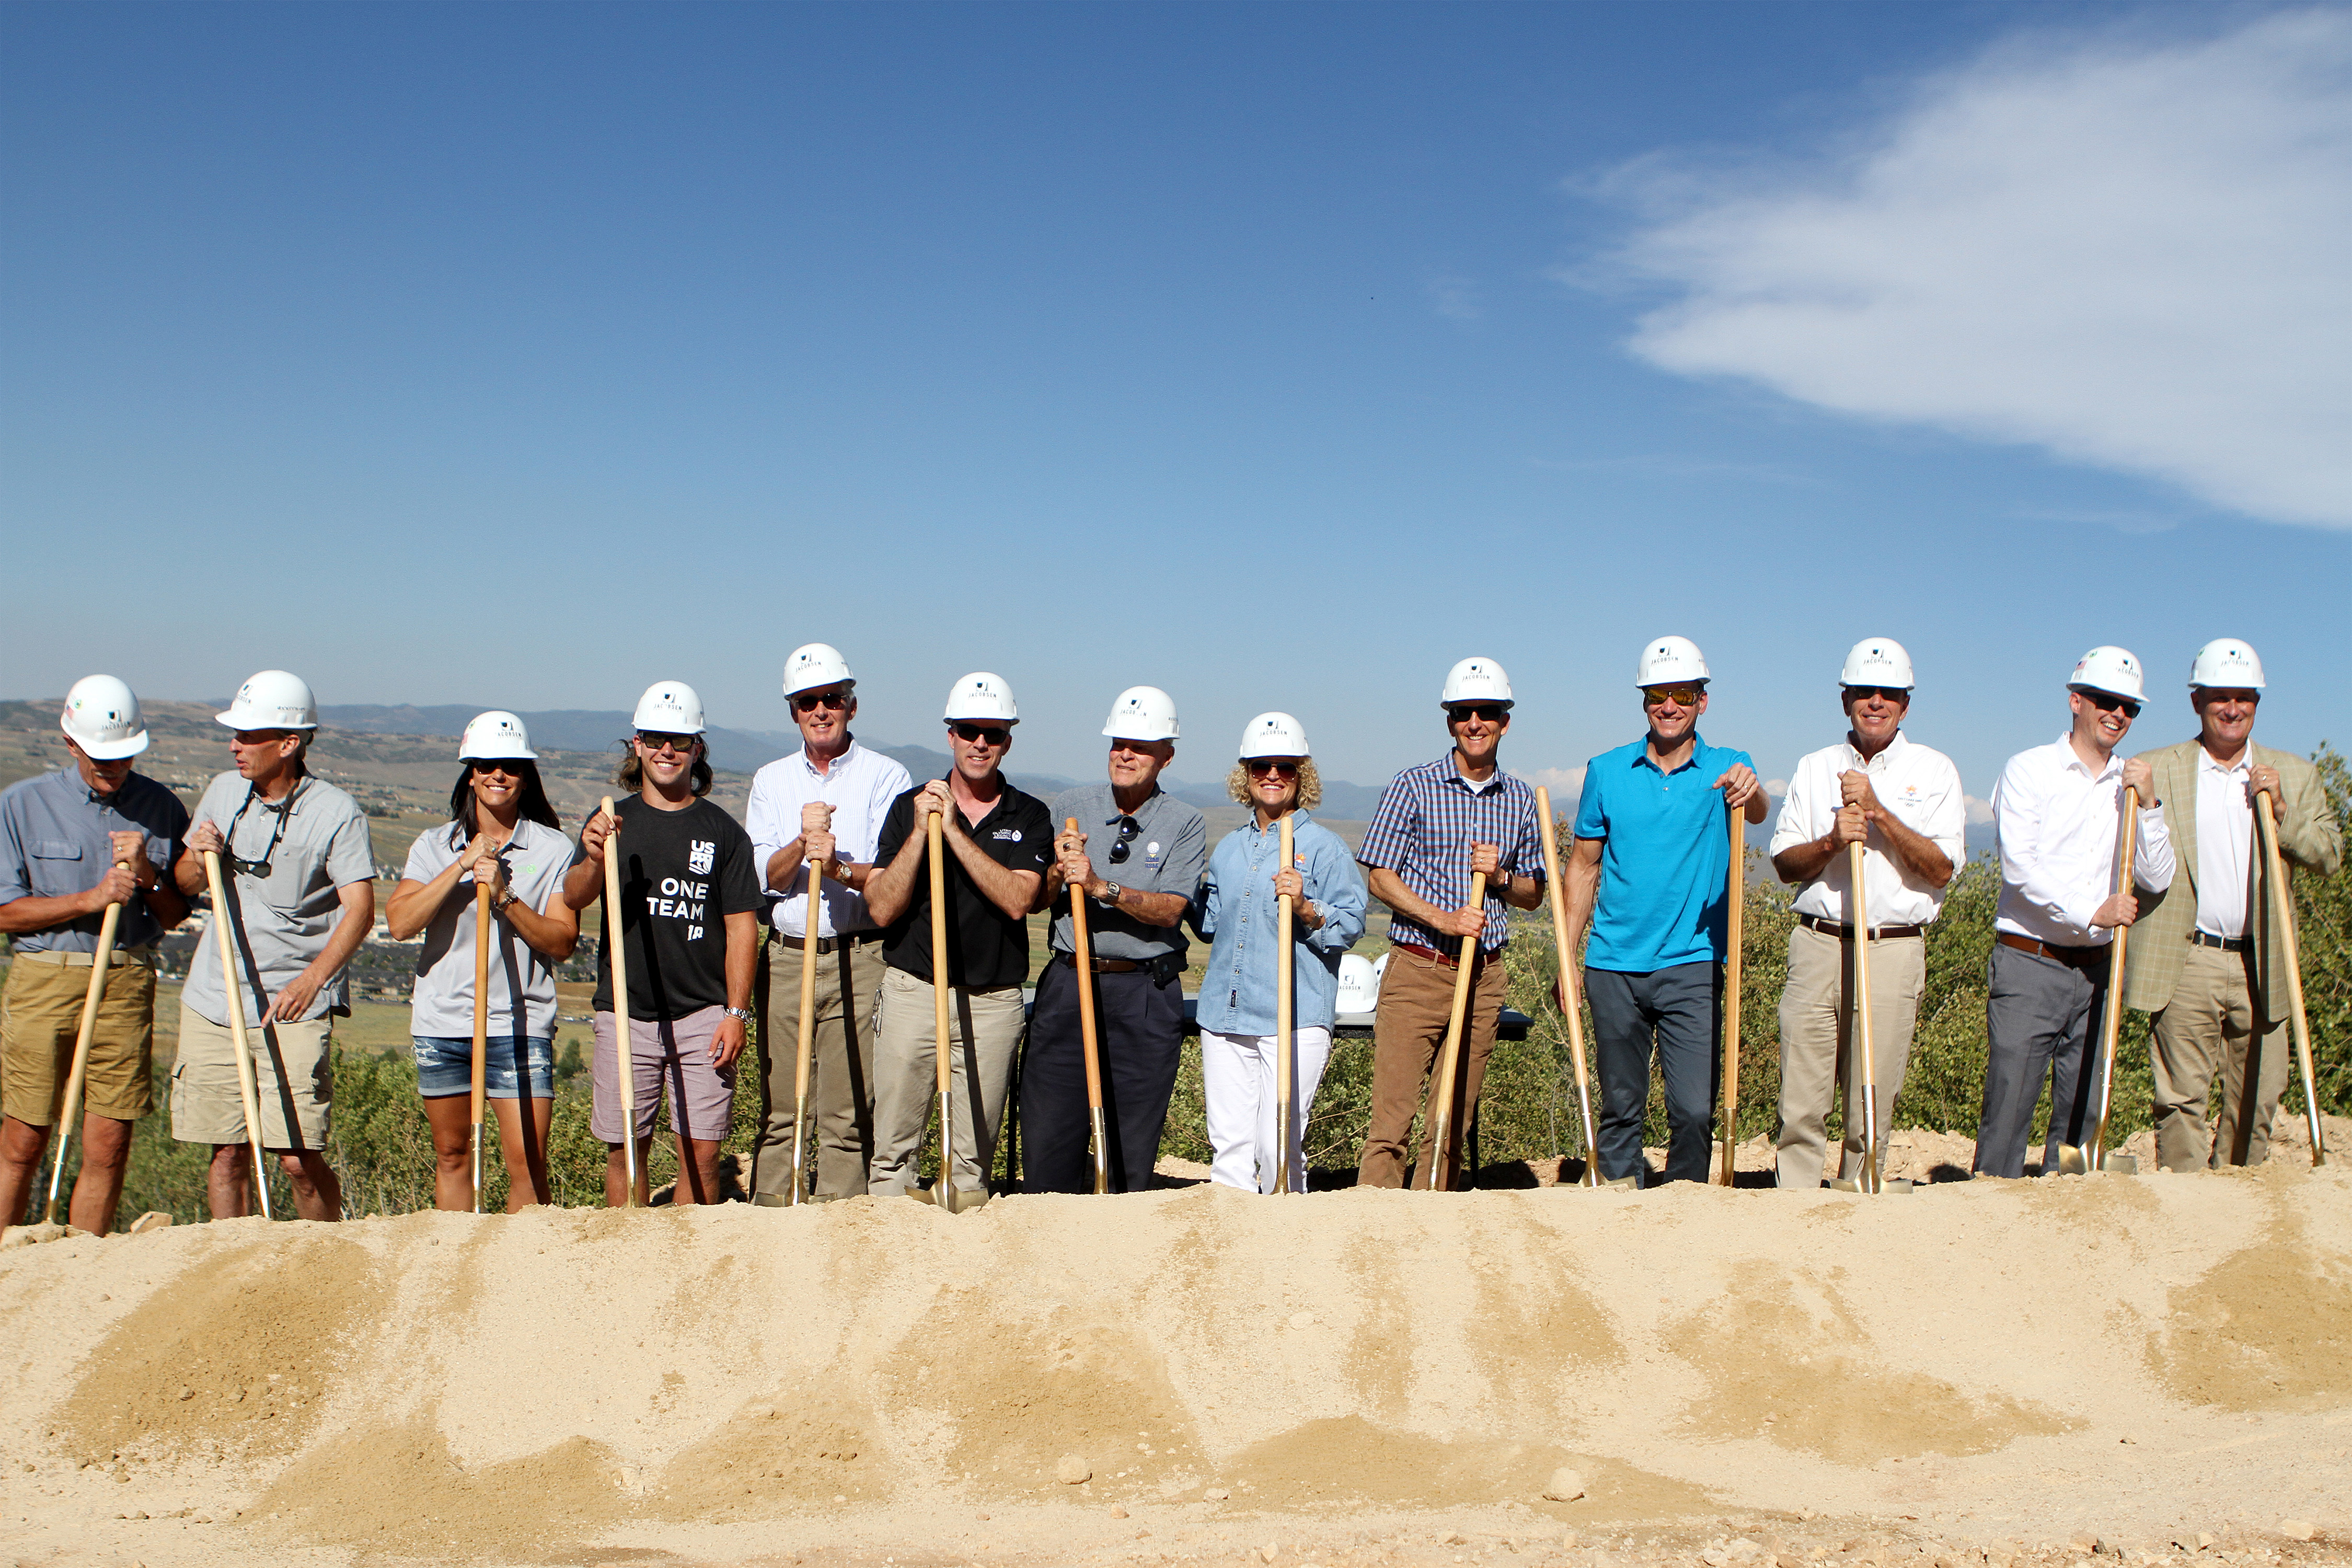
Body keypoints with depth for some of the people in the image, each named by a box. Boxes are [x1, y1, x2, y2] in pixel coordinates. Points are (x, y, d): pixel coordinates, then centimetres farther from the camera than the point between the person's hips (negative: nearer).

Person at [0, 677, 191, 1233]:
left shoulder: (161, 808, 7)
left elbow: (175, 917, 10)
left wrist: (148, 875, -9)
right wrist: (91, 899, -13)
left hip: (127, 984, 1)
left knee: (108, 1150, 1)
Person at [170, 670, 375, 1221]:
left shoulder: (337, 814, -7)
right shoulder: (223, 792, 10)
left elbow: (360, 909, -14)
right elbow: (184, 885, 21)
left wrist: (312, 979, -28)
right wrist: (198, 856, -3)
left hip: (293, 1009, -5)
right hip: (212, 1002, 5)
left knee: (299, 1158, -8)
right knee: (226, 1151, 6)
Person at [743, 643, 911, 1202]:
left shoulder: (886, 778, 3)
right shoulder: (771, 780, 14)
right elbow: (764, 877, 3)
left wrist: (840, 868, -24)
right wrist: (801, 845, -17)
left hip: (860, 961, -3)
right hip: (786, 959, 3)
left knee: (848, 1114, -3)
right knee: (778, 1109, 4)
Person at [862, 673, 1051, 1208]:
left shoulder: (1029, 816, 5)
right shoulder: (909, 806, 4)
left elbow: (1018, 899, -12)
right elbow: (882, 908, -4)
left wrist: (954, 830, -14)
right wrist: (921, 830, -13)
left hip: (993, 999, 0)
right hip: (913, 988, 0)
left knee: (975, 1153, 7)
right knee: (892, 1147, 0)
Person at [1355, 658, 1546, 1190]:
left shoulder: (1521, 800, 12)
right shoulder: (1413, 787, 0)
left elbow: (1533, 895, 16)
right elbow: (1380, 876, -3)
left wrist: (1500, 876, -6)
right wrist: (1444, 919, -15)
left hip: (1485, 975, 4)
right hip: (1417, 970, -4)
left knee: (1452, 1126, 7)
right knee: (1391, 1118, -8)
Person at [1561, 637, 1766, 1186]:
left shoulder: (1725, 769, 2)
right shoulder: (1606, 771, 6)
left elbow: (1756, 812, -20)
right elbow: (1584, 867, 10)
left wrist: (1751, 793, -44)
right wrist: (1567, 957, 5)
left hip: (1693, 965, -1)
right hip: (1614, 967, 2)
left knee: (1695, 1110, -7)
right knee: (1620, 1108, 9)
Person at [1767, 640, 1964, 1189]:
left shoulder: (1933, 771, 7)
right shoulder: (1815, 768, 13)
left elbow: (1941, 869, -3)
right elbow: (1784, 864, 9)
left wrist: (1878, 811, -12)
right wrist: (1832, 841, -10)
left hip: (1894, 951, -1)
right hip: (1817, 944, 1)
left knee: (1872, 1111, 2)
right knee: (1801, 1103, -2)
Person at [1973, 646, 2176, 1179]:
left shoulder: (2132, 785, 13)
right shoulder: (2029, 770, -1)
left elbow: (2157, 880, 7)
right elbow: (2020, 868, -10)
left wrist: (2149, 803, -4)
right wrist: (2092, 912, -16)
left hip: (2097, 971, 5)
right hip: (2029, 966, -5)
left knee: (2082, 1114, 8)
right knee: (2008, 1110, -6)